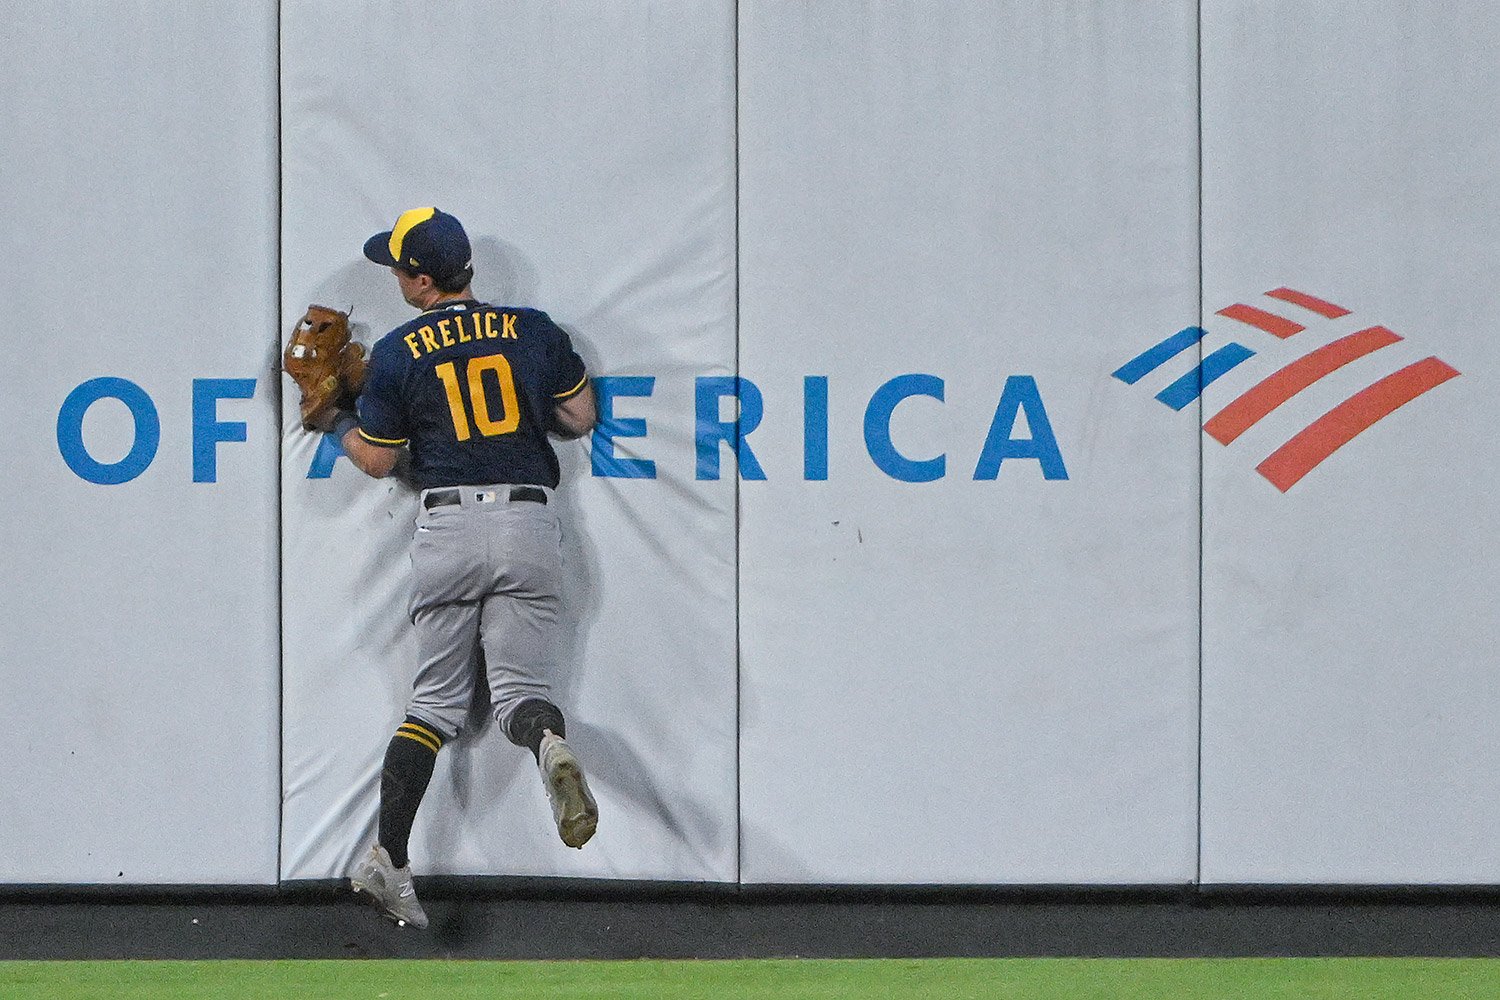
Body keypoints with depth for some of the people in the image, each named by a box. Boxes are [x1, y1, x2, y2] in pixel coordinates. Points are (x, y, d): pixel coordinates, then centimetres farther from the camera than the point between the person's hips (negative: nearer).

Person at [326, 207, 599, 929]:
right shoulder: (534, 330, 7)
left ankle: (387, 860, 0)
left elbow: (375, 460, 8)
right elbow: (580, 418, 15)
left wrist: (336, 420, 27)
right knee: (517, 686, 3)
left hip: (447, 525, -1)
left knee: (437, 698, 9)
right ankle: (549, 744, -35)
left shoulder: (398, 353, 1)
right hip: (529, 520, 1)